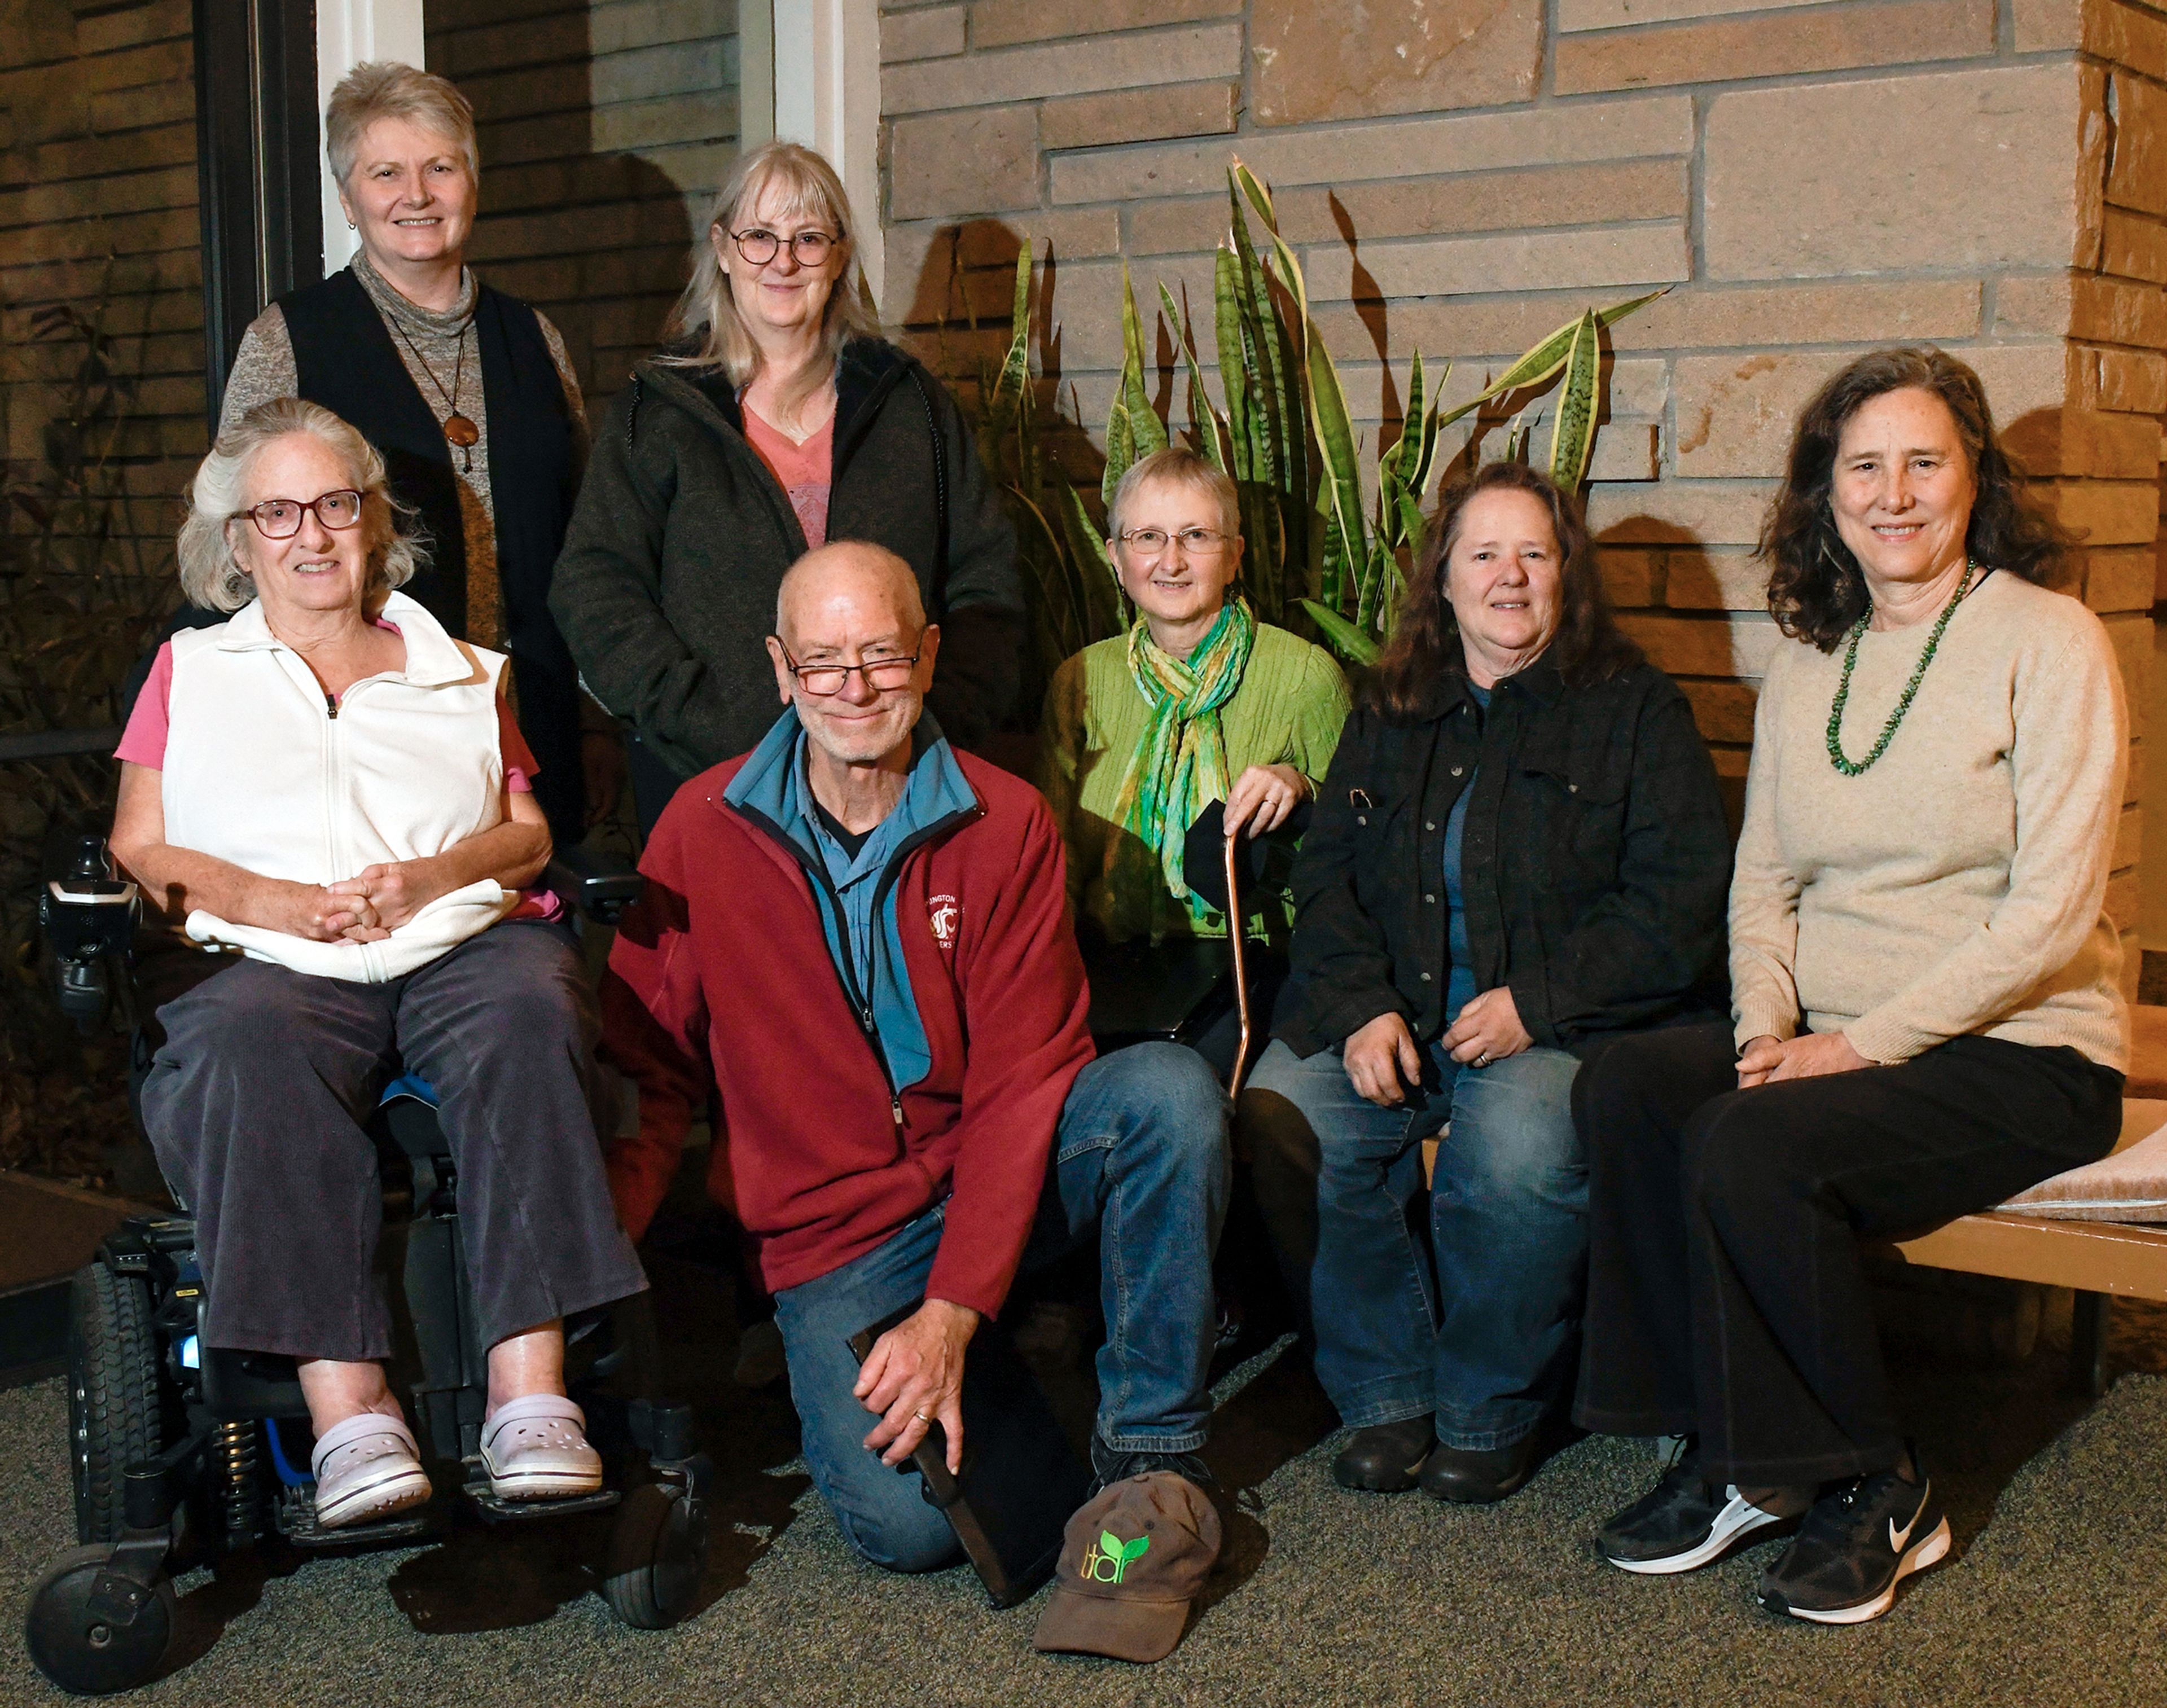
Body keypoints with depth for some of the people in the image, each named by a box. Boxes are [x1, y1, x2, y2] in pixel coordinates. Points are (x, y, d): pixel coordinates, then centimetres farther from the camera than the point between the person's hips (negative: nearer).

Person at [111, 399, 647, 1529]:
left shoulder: (461, 673, 28)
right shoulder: (190, 673, 25)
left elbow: (529, 836, 18)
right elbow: (138, 852, 13)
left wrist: (429, 878, -5)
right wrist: (285, 904, -6)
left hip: (467, 942, 1)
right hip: (272, 965, -1)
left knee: (528, 1014, -35)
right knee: (250, 1048, -38)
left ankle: (530, 1394, -42)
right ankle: (348, 1415, -43)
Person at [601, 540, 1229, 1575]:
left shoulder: (1004, 823, -5)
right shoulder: (706, 829, -3)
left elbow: (1021, 1081, -9)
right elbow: (646, 1070, 0)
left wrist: (950, 1313, -19)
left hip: (994, 1184, 1)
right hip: (831, 1241, -1)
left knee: (1169, 1089, -29)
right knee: (909, 1522, -24)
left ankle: (1152, 1440, -13)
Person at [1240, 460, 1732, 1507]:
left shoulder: (1635, 711, 6)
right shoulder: (1387, 715, 19)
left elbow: (1679, 905, -2)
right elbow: (1326, 877, 14)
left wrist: (1537, 1002, -14)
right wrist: (1362, 1006, -6)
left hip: (1563, 1025, -4)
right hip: (1393, 1013, 4)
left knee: (1517, 1139, -35)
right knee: (1277, 1110, -25)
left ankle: (1491, 1412, -9)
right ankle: (1388, 1392, -8)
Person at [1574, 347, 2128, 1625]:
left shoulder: (2049, 642, -6)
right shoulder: (1807, 668, 13)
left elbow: (2053, 911, -13)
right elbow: (1763, 882, 14)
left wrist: (1865, 1042, -18)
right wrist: (1765, 1027, -6)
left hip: (2022, 1054, -6)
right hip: (1837, 1044, 6)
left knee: (1750, 1145, -29)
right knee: (1629, 1087, -21)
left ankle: (1871, 1491, -9)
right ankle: (1729, 1456, -10)